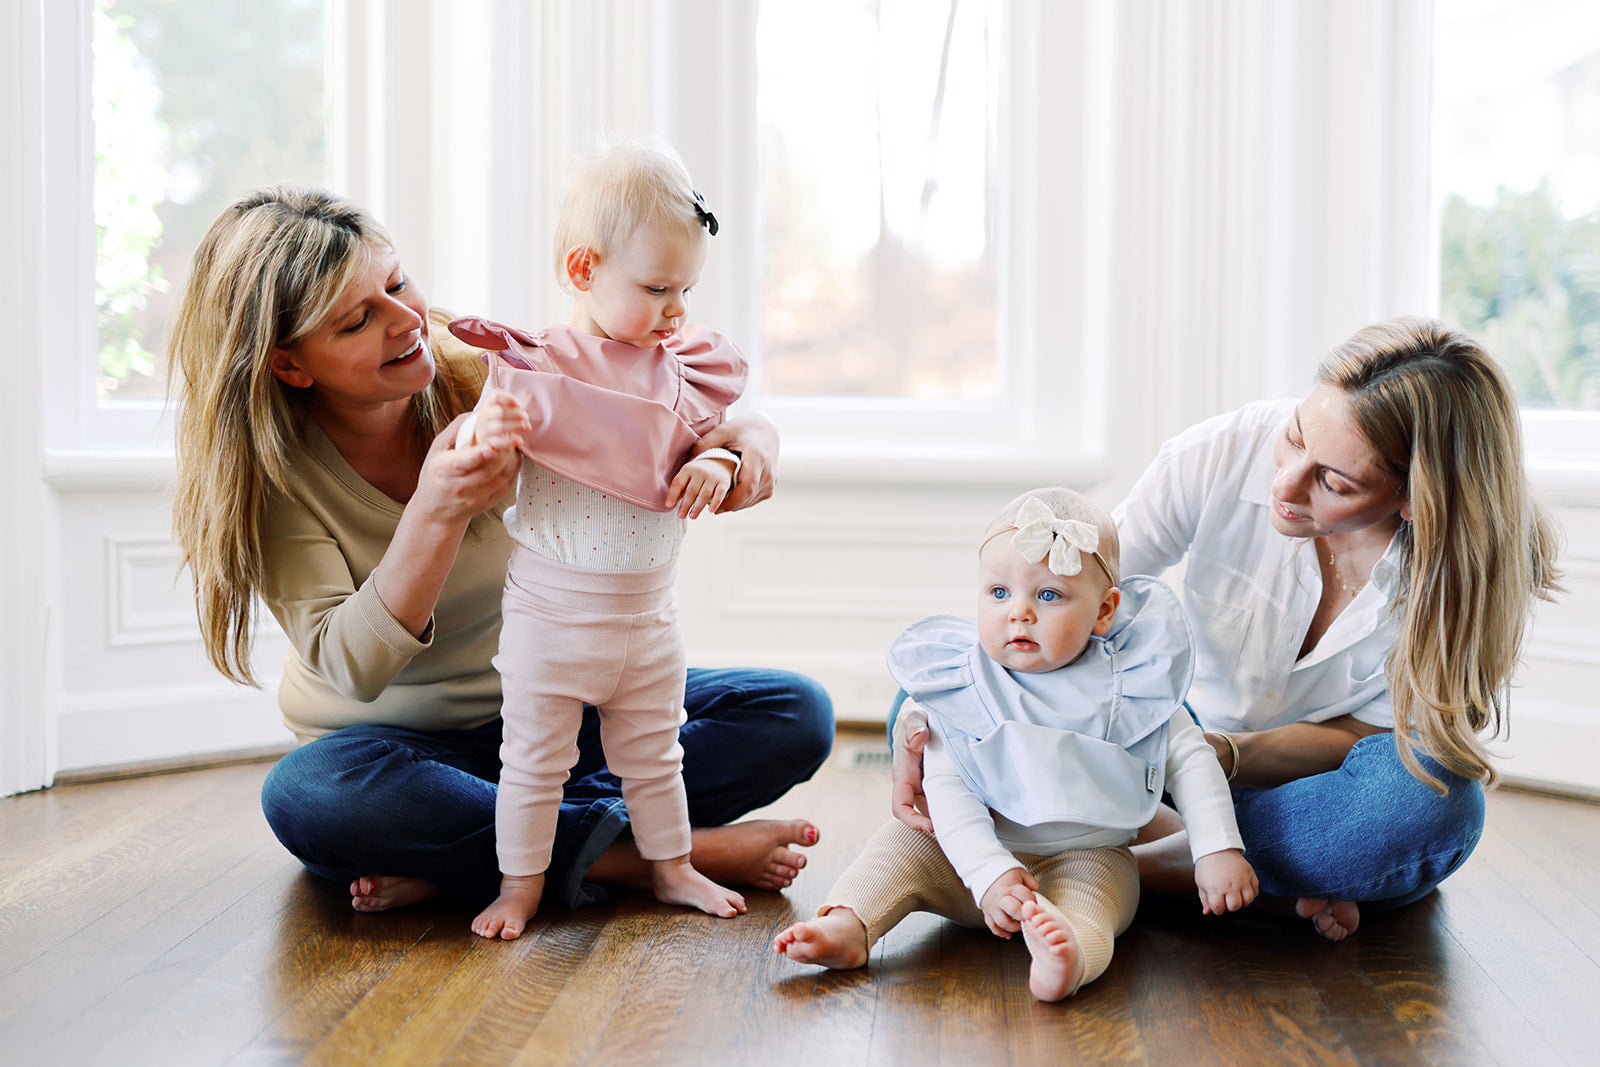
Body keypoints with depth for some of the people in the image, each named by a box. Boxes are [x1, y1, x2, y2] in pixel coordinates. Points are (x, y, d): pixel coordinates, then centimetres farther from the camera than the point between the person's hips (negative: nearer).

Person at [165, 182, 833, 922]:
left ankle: (455, 856, -23)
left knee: (795, 715, -14)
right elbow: (349, 666, -26)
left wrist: (749, 443, -31)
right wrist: (436, 513, -40)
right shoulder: (273, 469, -15)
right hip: (400, 743, -3)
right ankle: (636, 856, -26)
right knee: (305, 797, -37)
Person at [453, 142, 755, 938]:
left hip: (648, 616, 5)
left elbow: (706, 438, 7)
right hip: (551, 613, -4)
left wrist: (715, 465, -14)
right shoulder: (533, 365, -12)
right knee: (533, 760, 5)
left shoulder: (681, 367, 2)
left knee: (655, 754, 17)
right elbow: (484, 470, -19)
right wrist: (485, 428, -39)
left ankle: (671, 866, 33)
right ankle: (520, 883, 19)